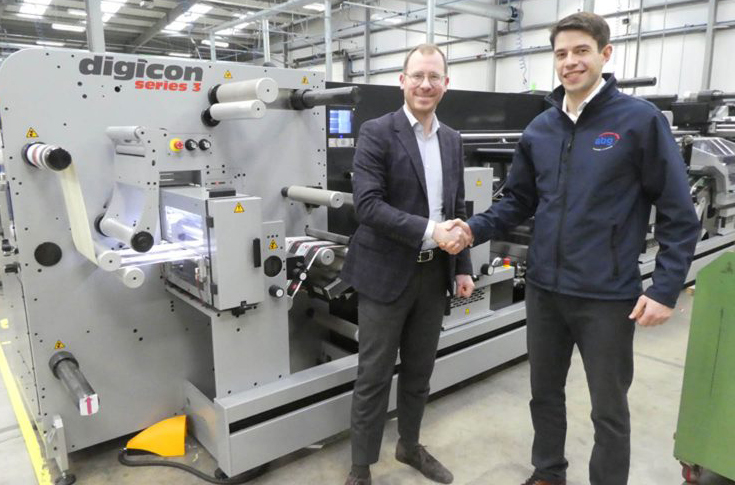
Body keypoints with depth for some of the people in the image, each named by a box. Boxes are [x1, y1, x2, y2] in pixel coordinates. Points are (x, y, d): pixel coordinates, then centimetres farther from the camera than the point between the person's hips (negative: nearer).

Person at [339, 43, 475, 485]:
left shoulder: (452, 140, 10)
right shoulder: (377, 133, -8)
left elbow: (457, 209, 14)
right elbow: (367, 204, -18)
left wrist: (463, 266, 10)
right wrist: (428, 231, -25)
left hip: (435, 274, 6)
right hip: (387, 273, -5)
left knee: (419, 370, 18)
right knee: (375, 376, 6)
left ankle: (410, 446, 39)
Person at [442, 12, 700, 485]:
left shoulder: (641, 119, -8)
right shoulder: (540, 129, 6)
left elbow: (679, 213, -7)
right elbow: (519, 200, 11)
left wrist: (666, 288, -12)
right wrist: (475, 229, -5)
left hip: (607, 296, -4)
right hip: (543, 289, 5)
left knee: (609, 409, 12)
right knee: (545, 394, 20)